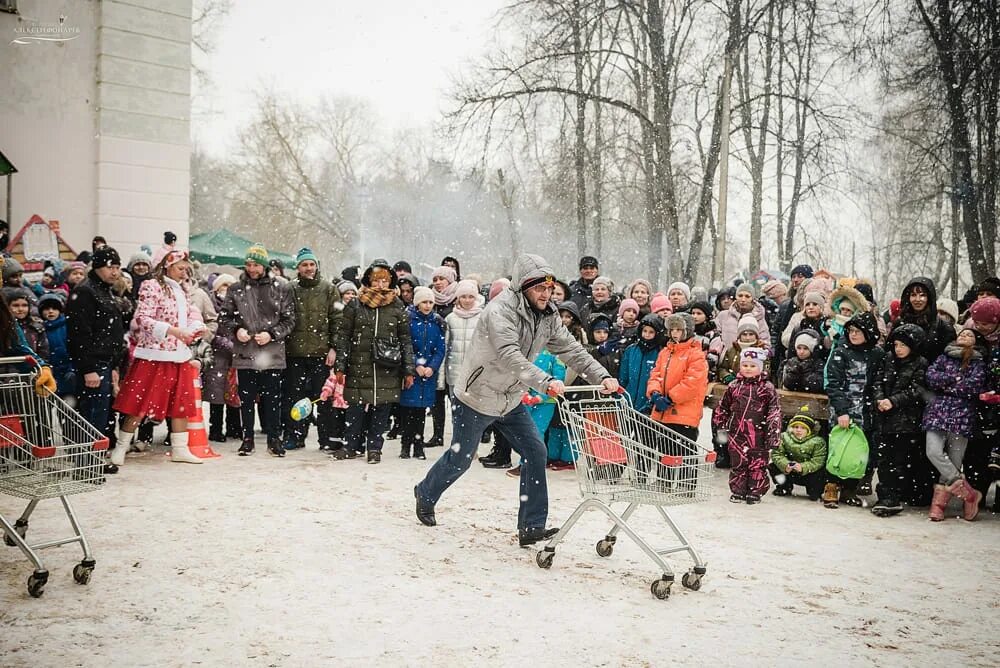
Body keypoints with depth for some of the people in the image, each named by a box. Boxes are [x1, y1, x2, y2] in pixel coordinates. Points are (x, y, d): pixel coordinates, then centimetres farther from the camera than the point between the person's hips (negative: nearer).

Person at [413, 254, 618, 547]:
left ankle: (531, 528, -1)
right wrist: (545, 382, -53)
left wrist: (602, 377, -19)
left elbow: (571, 350, -5)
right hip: (476, 397, -6)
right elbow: (510, 357, -41)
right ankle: (425, 495, 38)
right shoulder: (500, 311, -28)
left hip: (511, 401, 7)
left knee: (535, 451, -6)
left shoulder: (547, 316, -3)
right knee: (460, 458, 8)